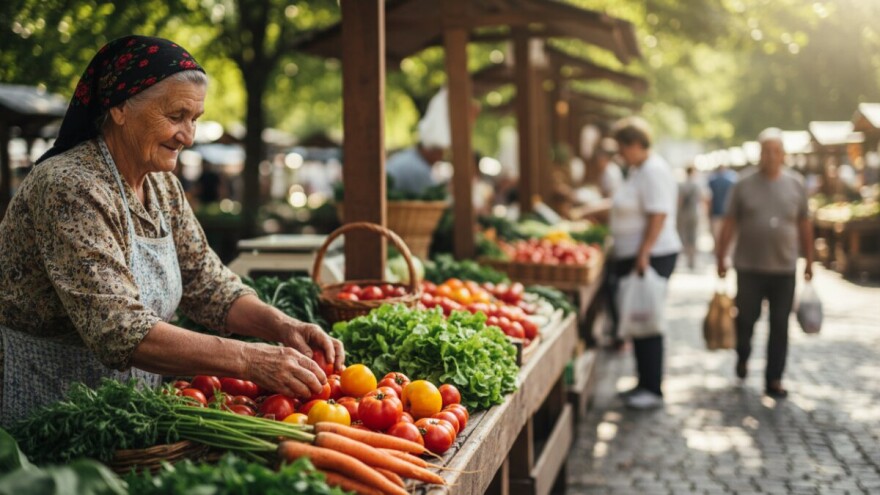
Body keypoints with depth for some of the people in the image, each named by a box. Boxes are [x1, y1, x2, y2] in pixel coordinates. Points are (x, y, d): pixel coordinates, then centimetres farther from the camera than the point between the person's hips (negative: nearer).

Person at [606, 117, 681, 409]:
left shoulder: (654, 171, -15)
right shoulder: (637, 170, 16)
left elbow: (658, 215, -23)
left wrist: (643, 254, -27)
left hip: (652, 258, -10)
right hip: (635, 257, 10)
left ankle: (653, 390, 1)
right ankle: (644, 383, 21)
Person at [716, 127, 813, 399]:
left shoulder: (796, 185, 4)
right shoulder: (744, 185, 0)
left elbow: (804, 225, 9)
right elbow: (730, 223, 3)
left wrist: (809, 260, 10)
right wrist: (721, 257, 1)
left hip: (784, 268, 1)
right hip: (749, 267, -1)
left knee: (779, 326, 3)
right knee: (746, 318, 7)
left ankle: (774, 379, 11)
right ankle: (742, 356, 37)